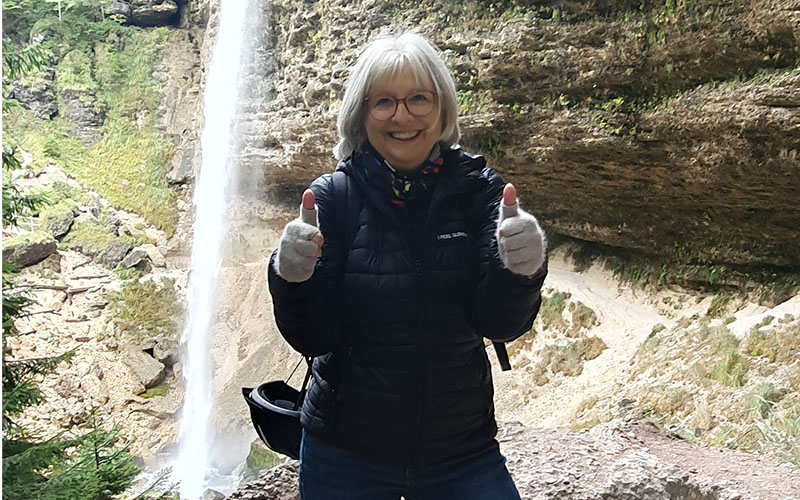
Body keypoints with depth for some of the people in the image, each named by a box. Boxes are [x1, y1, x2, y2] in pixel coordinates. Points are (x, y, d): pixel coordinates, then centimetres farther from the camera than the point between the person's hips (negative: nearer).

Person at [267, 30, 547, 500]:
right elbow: (315, 337, -11)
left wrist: (521, 272, -34)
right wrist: (291, 280, -31)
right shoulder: (331, 196, -9)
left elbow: (501, 323, -13)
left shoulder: (479, 188, -7)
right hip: (343, 453, 1)